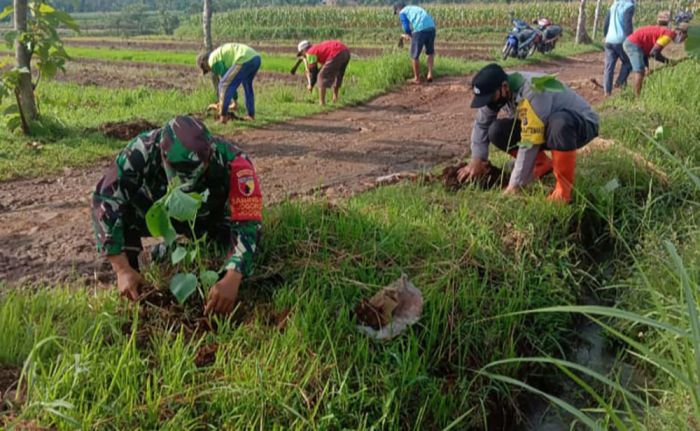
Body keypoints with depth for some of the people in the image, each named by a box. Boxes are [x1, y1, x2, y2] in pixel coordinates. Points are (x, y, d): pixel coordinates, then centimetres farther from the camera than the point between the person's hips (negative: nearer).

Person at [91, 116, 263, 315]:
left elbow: (247, 223, -39)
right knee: (118, 206, -27)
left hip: (208, 218, 1)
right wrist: (122, 269, -39)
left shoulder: (232, 163, -39)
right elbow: (104, 201, -34)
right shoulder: (142, 151, -37)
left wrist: (232, 280, -54)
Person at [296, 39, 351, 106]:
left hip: (337, 54, -9)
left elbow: (313, 71, 7)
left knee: (322, 77, 0)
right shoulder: (319, 48, 33)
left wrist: (311, 85, 20)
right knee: (337, 76, 28)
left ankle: (322, 103, -1)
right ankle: (335, 99, 37)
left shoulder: (310, 52, 7)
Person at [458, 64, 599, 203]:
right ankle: (543, 165, 7)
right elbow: (482, 123, -2)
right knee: (497, 131, -10)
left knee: (559, 124, -42)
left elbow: (529, 143, -35)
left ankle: (564, 187, -24)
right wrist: (477, 160, -11)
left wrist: (515, 185, -30)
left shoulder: (531, 94, -37)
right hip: (547, 125, 7)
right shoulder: (497, 90, -14)